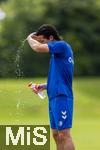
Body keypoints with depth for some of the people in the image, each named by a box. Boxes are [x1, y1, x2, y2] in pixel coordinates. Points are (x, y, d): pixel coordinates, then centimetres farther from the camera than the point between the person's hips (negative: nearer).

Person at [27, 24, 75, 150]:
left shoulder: (62, 45, -9)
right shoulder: (57, 52, 19)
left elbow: (38, 47, -22)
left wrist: (30, 38, 0)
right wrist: (44, 86, 11)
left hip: (61, 97, -10)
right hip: (54, 97, 10)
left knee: (64, 134, -11)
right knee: (56, 134, 10)